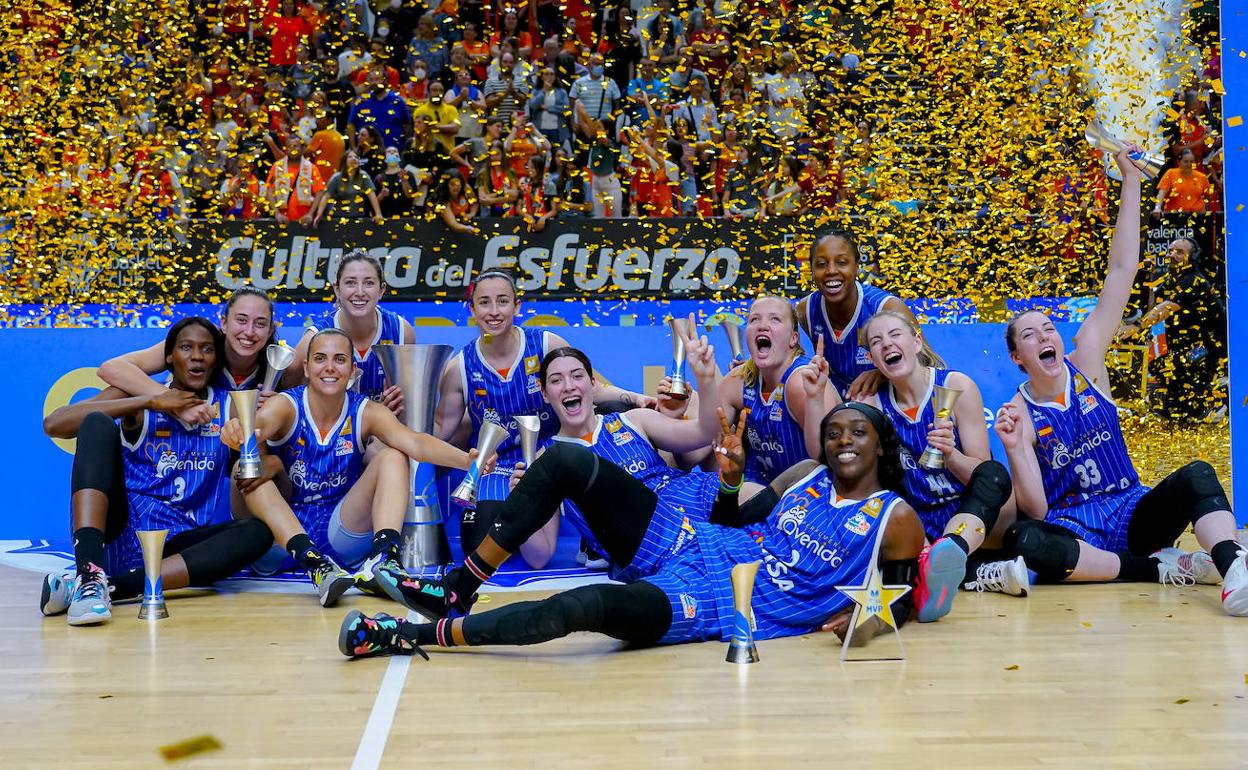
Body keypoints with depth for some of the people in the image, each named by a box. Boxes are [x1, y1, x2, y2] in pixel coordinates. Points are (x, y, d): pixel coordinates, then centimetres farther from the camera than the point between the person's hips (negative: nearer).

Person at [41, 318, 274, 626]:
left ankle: (110, 587, -35)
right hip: (119, 530, -1)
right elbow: (54, 424, -8)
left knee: (257, 533, -25)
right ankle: (89, 574, -40)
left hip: (175, 545, 2)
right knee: (98, 423, -19)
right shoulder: (138, 394, 6)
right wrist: (151, 401, -10)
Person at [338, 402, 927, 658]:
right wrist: (730, 482, 10)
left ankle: (411, 634, -27)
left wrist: (865, 616, -9)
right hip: (698, 552, 7)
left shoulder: (896, 520, 0)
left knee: (587, 605, -34)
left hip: (729, 609, -6)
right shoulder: (809, 478, 15)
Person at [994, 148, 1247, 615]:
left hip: (1132, 515, 3)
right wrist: (1014, 449, -27)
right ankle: (1161, 568, -25)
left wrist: (1131, 180, -9)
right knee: (1022, 540, -35)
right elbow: (1036, 512, -11)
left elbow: (1122, 273, -4)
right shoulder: (1018, 414, -4)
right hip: (1074, 533, -3)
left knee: (1197, 475, -25)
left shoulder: (1086, 363, 2)